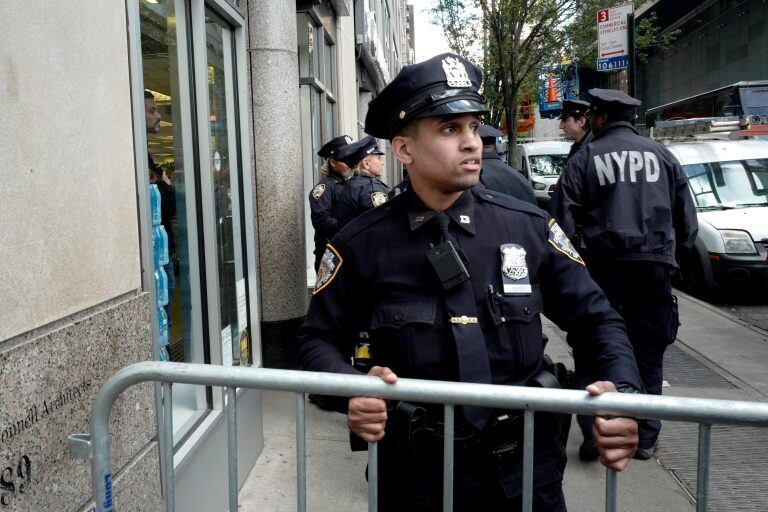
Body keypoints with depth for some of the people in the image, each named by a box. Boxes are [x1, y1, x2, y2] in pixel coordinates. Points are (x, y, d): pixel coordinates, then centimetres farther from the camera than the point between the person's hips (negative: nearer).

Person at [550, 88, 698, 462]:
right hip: (655, 263, 3)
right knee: (648, 352, 11)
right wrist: (678, 249, 26)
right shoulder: (660, 154, 9)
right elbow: (686, 215, 13)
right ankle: (646, 437, 17)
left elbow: (562, 220, -3)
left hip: (606, 264, -2)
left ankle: (594, 432, 4)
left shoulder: (585, 158, 1)